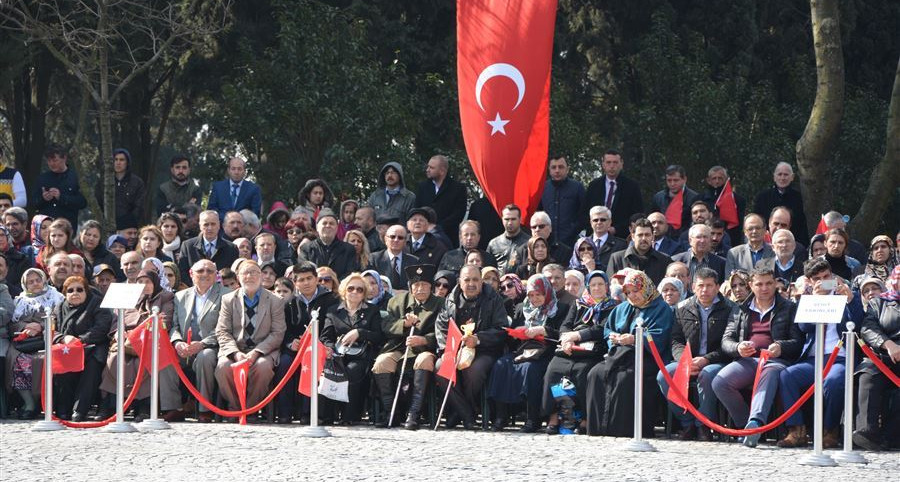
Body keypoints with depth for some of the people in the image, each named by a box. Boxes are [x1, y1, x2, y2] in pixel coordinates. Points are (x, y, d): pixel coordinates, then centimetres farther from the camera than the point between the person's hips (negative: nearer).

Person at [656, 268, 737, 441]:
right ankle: (687, 423, -13)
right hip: (688, 361, 4)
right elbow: (676, 341, 9)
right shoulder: (683, 309, 14)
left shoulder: (730, 309, 2)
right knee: (664, 375, -24)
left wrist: (706, 360, -19)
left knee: (707, 375, -38)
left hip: (716, 362, -4)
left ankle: (704, 424, -22)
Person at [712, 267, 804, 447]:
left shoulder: (789, 309, 18)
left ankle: (755, 422, -62)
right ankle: (745, 423, -16)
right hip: (747, 360, 3)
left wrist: (781, 347, -14)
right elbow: (726, 341, 16)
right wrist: (738, 348, -9)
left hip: (775, 360, -3)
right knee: (719, 382, -28)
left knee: (769, 374, -42)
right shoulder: (741, 310, 25)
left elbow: (798, 341, 8)